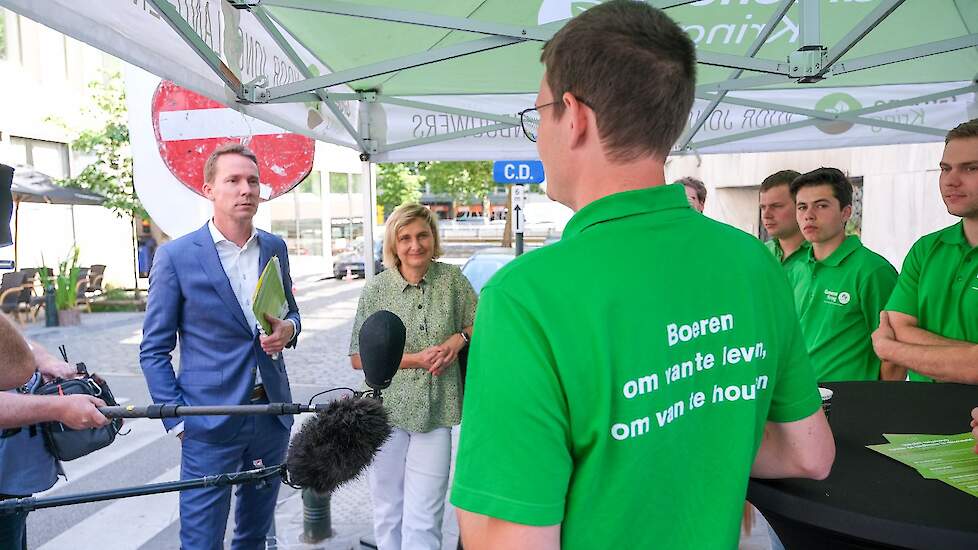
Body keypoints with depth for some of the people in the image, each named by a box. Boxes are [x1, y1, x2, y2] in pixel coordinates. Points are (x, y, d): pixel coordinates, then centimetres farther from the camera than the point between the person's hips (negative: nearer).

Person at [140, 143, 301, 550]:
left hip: (272, 410, 5)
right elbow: (154, 350, -4)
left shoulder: (275, 248, 5)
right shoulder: (176, 256, -8)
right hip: (210, 422, -4)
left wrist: (288, 329, -7)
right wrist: (177, 420, -9)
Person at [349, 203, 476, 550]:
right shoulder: (377, 289, -3)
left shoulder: (452, 279, 0)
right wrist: (415, 359, -12)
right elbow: (358, 358, -2)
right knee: (388, 514, 14)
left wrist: (460, 338, -8)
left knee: (423, 521, -1)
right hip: (386, 411, 0)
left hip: (435, 413, 0)